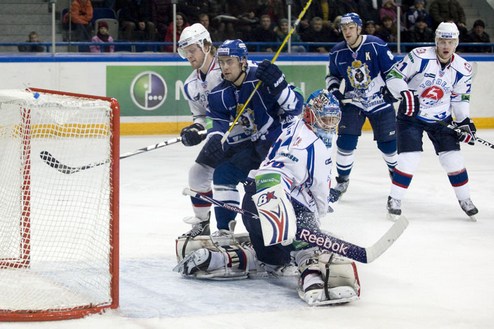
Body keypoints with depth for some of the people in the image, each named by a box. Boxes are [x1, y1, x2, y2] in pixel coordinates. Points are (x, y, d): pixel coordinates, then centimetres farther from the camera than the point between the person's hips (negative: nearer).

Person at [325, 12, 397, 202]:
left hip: (380, 101, -2)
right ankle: (342, 181, 6)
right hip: (352, 102, 2)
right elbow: (333, 75, 12)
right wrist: (333, 89, -5)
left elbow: (392, 70, -7)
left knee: (388, 143, 3)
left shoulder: (376, 46, -16)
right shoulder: (337, 53, -6)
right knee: (345, 142, -9)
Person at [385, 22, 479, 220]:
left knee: (452, 158, 1)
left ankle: (464, 199, 19)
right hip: (411, 115, -4)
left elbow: (460, 98, 7)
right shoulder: (420, 56, -20)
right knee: (410, 158, -13)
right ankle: (394, 200, 3)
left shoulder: (463, 69, -6)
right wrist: (405, 94, -30)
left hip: (441, 118, 4)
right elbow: (394, 76, -16)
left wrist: (464, 121, -2)